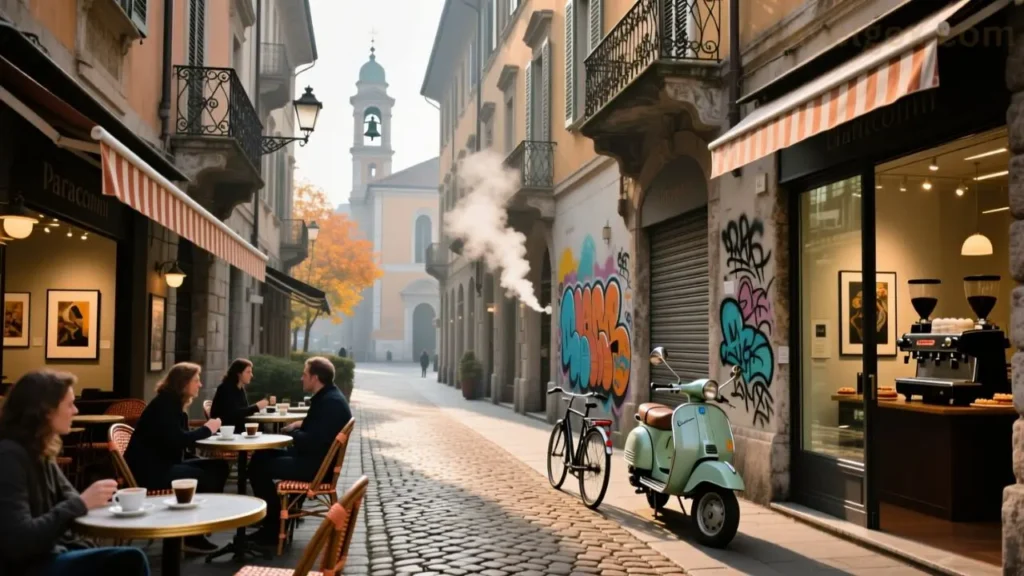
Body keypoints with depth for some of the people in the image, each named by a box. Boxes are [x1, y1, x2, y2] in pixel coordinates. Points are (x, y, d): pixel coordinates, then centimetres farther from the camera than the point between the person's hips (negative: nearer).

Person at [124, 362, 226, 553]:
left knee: (218, 466, -1)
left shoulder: (174, 403, 13)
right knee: (201, 477, -27)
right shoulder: (164, 404, -15)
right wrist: (207, 429, -15)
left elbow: (181, 438, 8)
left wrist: (208, 430, -7)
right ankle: (192, 536, -12)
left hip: (164, 465, 10)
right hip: (148, 470, -10)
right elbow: (176, 440, -26)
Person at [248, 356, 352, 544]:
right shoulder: (327, 397, 11)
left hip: (316, 465, -11)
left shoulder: (332, 402, -22)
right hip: (313, 458, 11)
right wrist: (299, 426, 5)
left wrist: (293, 432, -10)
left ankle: (275, 525, -2)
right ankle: (271, 516, 20)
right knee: (260, 457, 16)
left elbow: (313, 441, -28)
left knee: (259, 468, -11)